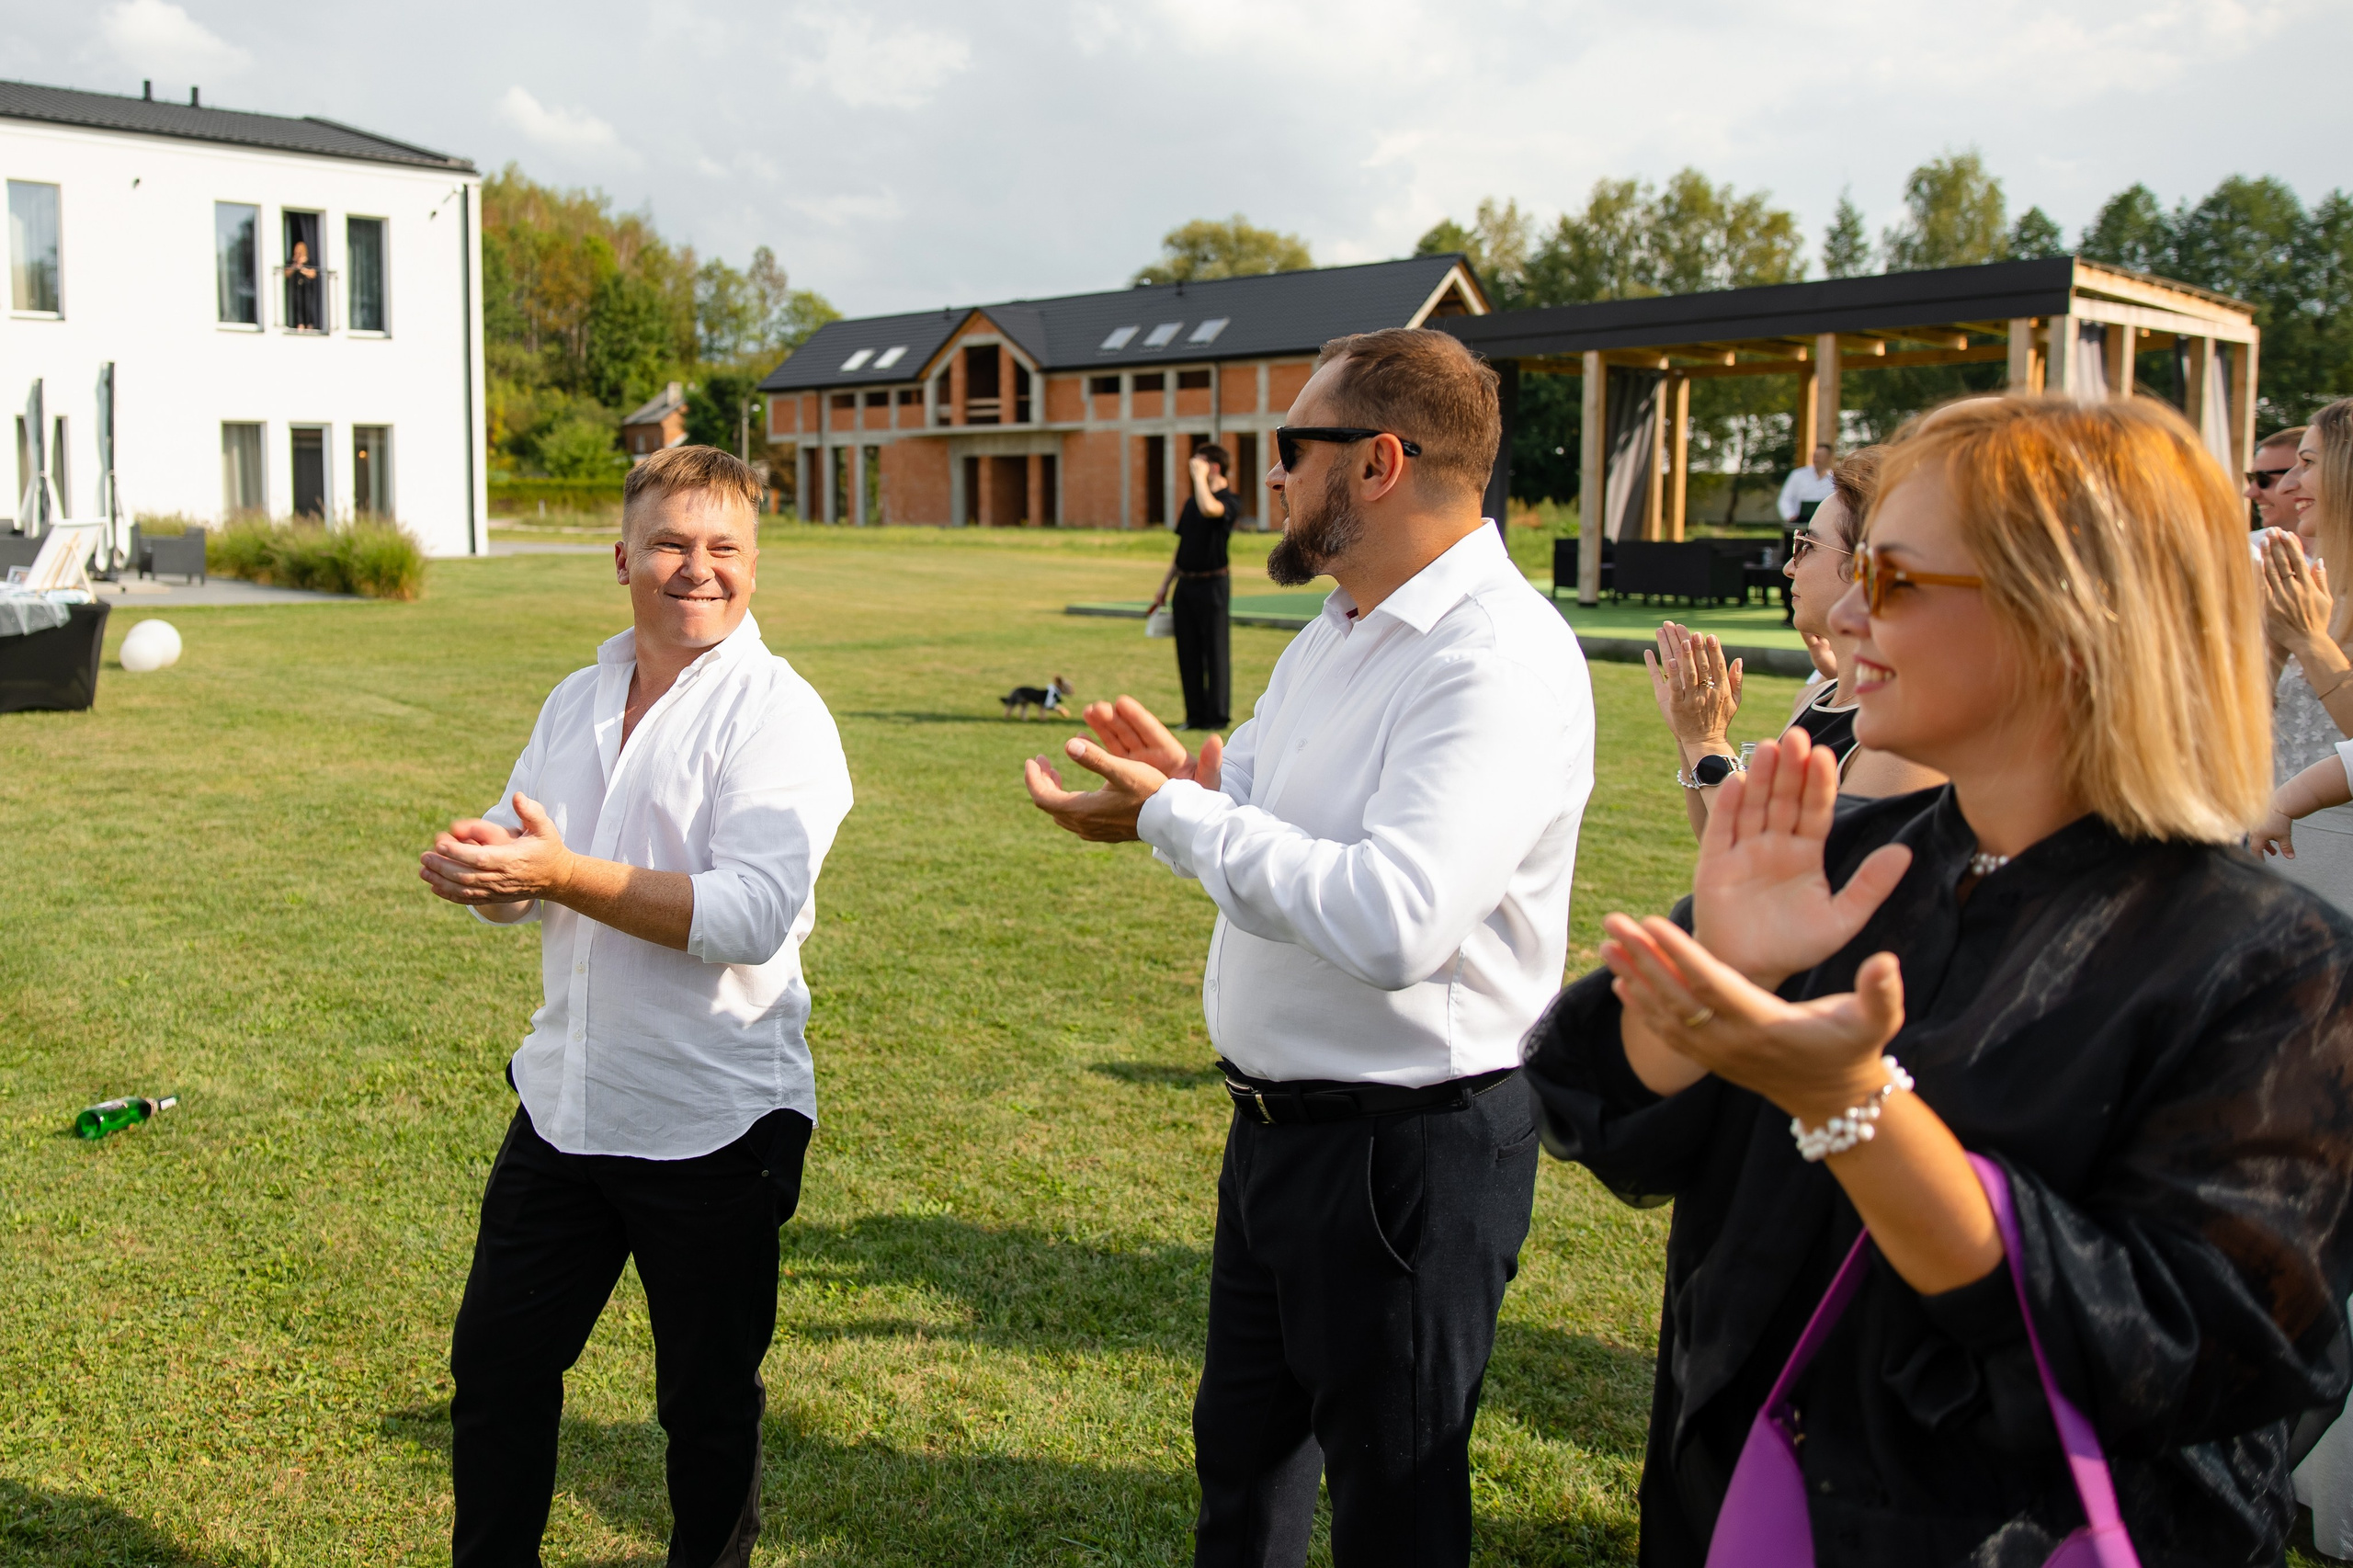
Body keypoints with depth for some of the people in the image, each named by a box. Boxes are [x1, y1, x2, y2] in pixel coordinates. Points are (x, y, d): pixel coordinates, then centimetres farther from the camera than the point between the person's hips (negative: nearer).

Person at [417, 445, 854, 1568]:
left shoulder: (778, 715, -12)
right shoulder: (576, 703, 10)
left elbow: (752, 914, -24)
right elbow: (519, 886, 13)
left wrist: (567, 874, -30)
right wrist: (474, 867, -10)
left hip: (713, 1125, -6)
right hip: (562, 1099, 6)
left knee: (706, 1401, 11)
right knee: (495, 1361, 16)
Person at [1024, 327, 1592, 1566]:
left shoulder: (1501, 659, -24)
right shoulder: (1337, 631, 8)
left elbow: (1393, 920, -36)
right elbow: (1272, 809, 19)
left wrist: (1176, 818, -26)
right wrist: (1185, 779, -5)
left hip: (1407, 1149, -9)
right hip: (1277, 1123, 9)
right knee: (1240, 1455, 27)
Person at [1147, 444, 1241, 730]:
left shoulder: (1230, 501, -8)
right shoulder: (1191, 501, 16)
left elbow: (1209, 509, -33)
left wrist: (1199, 475, -20)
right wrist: (1164, 587, 20)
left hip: (1212, 583, -7)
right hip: (1186, 583, 7)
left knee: (1215, 650, -2)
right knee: (1188, 651, 7)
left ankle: (1218, 715, 4)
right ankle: (1195, 715, 14)